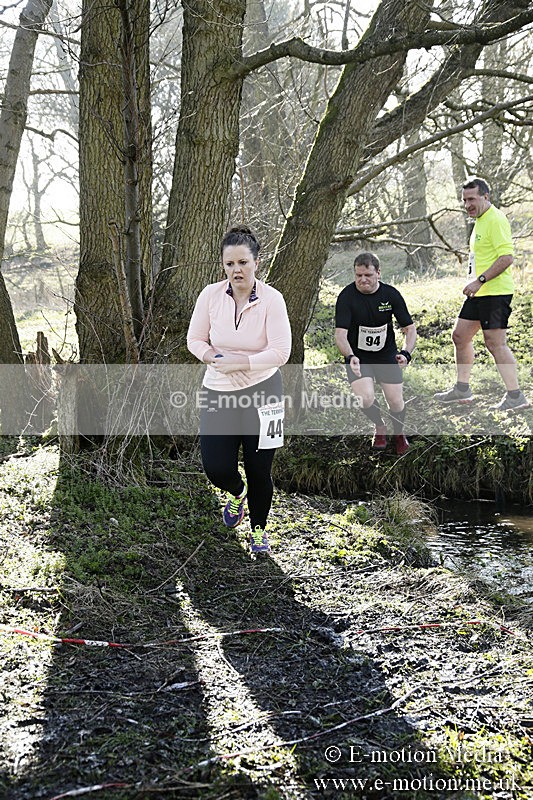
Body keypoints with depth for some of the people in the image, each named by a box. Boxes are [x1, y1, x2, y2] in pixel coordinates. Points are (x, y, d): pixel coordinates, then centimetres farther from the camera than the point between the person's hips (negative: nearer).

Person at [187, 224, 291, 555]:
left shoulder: (271, 298, -12)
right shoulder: (211, 295, -5)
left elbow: (280, 351, -15)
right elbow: (195, 339, 4)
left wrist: (239, 362, -20)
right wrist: (213, 358, -15)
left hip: (262, 390, -2)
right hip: (218, 392, 2)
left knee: (259, 470, 5)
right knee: (217, 468, -5)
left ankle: (259, 528, 31)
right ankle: (238, 493, 33)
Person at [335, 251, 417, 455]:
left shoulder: (391, 294, -10)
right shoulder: (346, 297, -16)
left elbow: (409, 328, -6)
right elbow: (340, 333, -23)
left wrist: (406, 352, -25)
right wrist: (350, 357, -42)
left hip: (387, 355, 2)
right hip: (357, 356, -1)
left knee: (396, 403, -5)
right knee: (365, 398, -22)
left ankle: (399, 433, 31)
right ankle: (379, 427, 13)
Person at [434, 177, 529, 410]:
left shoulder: (496, 220, -14)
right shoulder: (480, 221, 17)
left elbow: (507, 257, -22)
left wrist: (480, 281, -23)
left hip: (495, 292, -10)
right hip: (479, 293, 10)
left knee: (495, 342, -10)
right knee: (460, 336, 13)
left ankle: (515, 396, -4)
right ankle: (462, 389, 23)